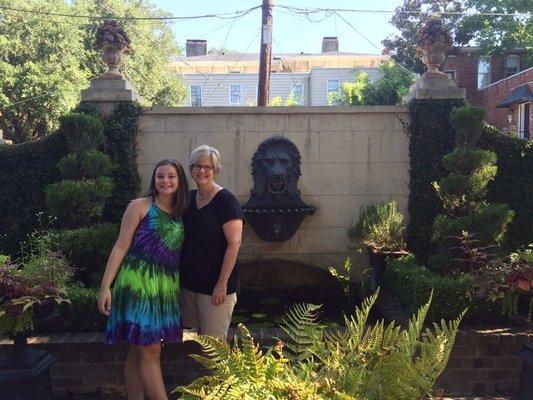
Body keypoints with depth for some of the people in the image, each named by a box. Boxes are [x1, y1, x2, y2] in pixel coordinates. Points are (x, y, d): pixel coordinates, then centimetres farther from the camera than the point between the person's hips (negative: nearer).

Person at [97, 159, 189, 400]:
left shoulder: (181, 214, 12)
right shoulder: (140, 206, -4)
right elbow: (121, 247, -7)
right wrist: (105, 286, -12)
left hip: (167, 288, 5)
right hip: (139, 283, -5)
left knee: (139, 351, 12)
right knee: (150, 351, -5)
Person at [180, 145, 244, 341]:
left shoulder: (225, 200, -12)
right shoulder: (189, 198, 9)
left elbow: (234, 244, -17)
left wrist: (222, 284, -19)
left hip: (214, 287, -7)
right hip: (189, 283, 7)